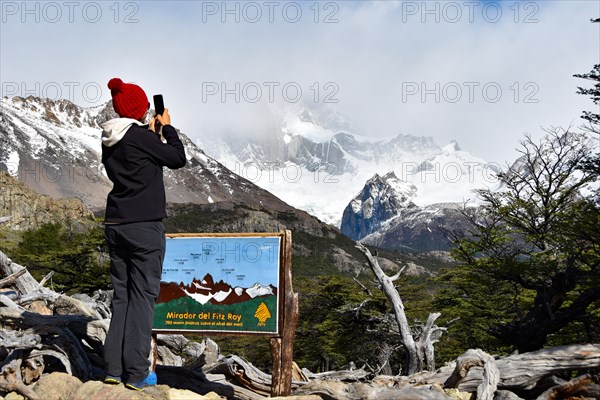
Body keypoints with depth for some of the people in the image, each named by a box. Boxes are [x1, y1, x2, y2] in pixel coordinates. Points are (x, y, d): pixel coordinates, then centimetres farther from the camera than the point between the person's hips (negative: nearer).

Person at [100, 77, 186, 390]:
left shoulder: (109, 141, 9)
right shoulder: (141, 137, -13)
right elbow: (178, 159, -3)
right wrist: (167, 128, 9)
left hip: (115, 225, 8)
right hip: (144, 226, -7)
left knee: (121, 295, 13)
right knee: (143, 295, -1)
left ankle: (113, 367, 17)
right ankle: (136, 373, 5)